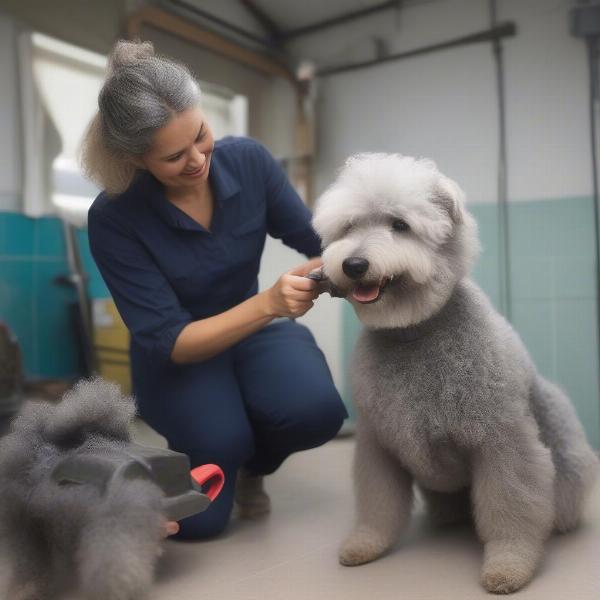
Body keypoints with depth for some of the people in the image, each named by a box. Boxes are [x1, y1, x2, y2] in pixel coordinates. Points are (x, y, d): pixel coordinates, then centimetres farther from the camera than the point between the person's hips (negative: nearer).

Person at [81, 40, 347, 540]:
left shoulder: (248, 160, -16)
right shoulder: (114, 218, -24)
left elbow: (314, 238, -4)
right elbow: (168, 340, -26)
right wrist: (268, 303, -42)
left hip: (251, 329, 3)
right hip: (176, 357, -2)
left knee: (315, 411, -30)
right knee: (200, 520, -21)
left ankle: (250, 466, 7)